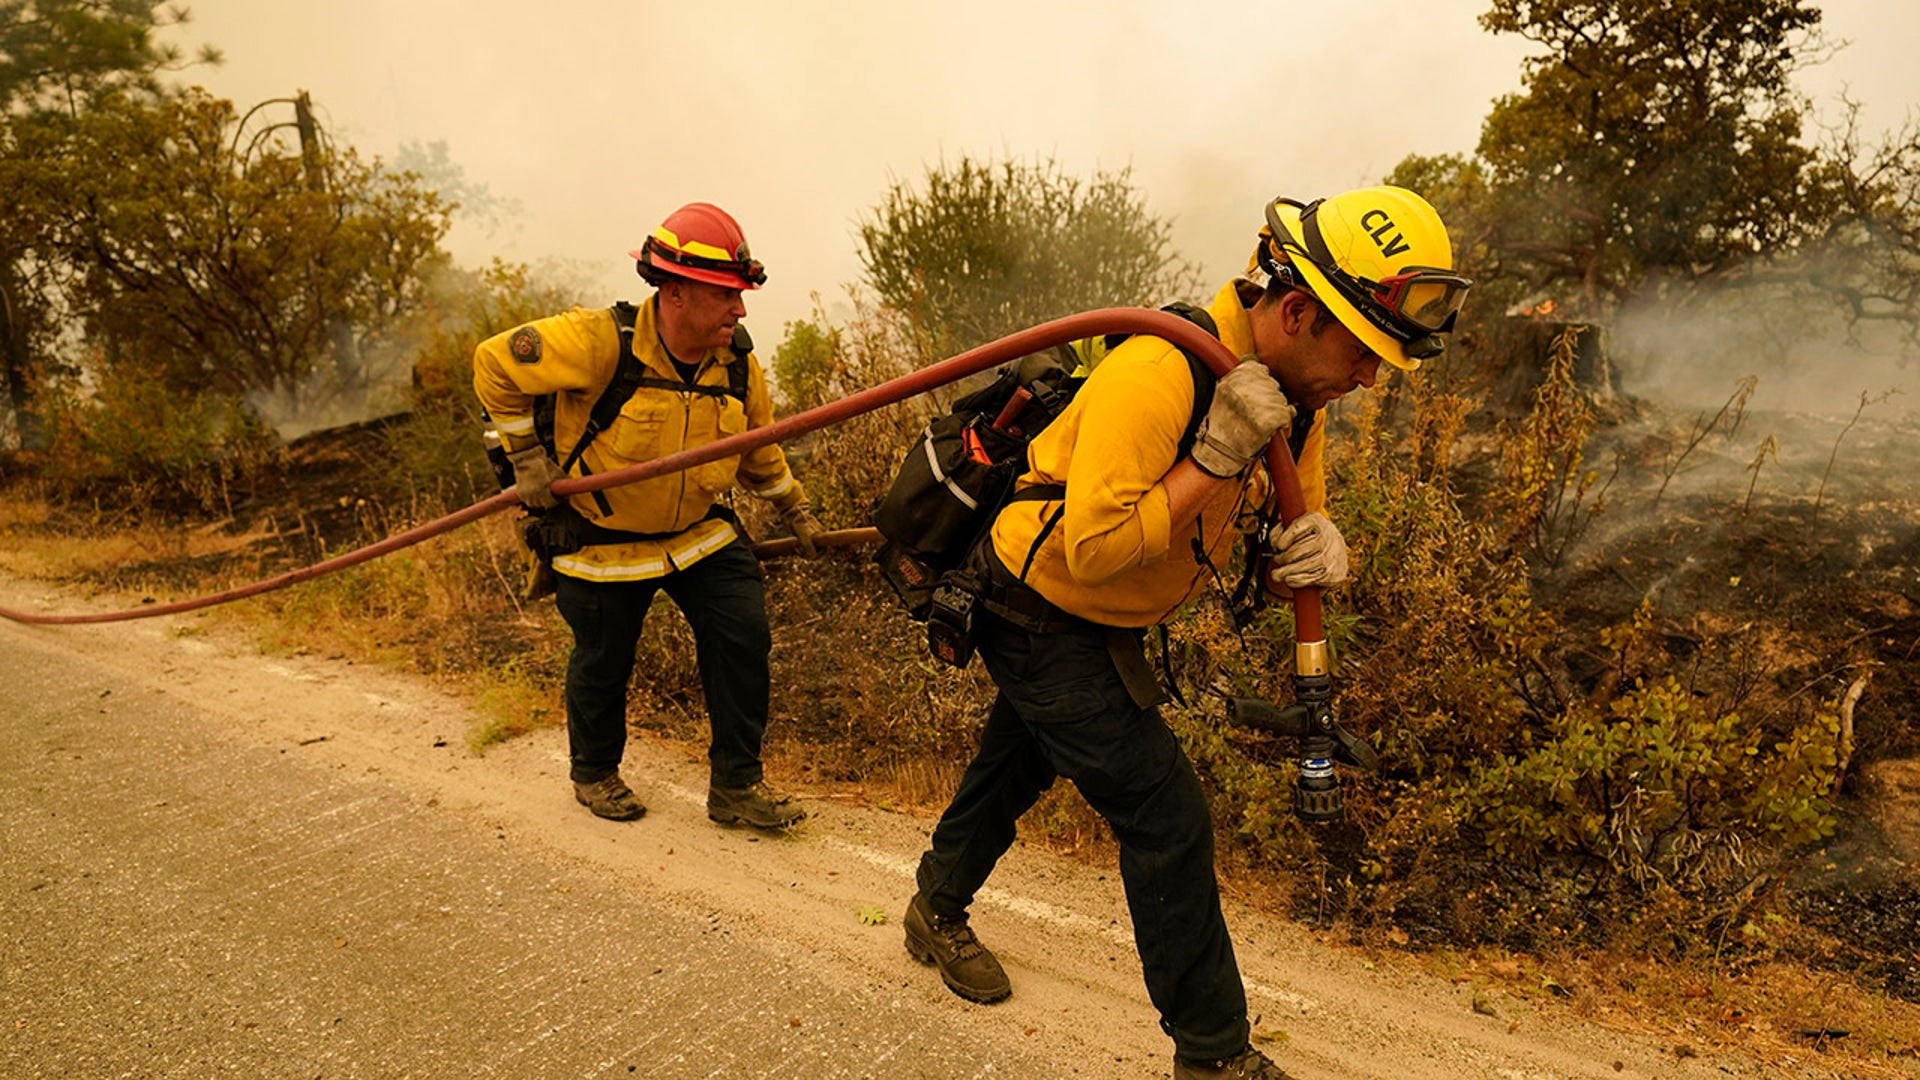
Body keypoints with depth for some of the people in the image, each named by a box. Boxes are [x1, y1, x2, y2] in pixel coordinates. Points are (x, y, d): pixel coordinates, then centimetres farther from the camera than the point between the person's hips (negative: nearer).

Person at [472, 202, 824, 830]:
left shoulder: (738, 366, -8)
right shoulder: (598, 343, -26)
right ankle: (593, 774, 40)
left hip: (699, 530, 4)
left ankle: (736, 784, 13)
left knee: (744, 638, -4)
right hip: (602, 539, -4)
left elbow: (759, 450, 11)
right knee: (603, 662, 11)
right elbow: (495, 363, -14)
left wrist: (793, 508, 17)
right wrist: (526, 455, -11)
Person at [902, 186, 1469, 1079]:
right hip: (1037, 612, -9)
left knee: (1018, 762, 26)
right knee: (1166, 818, -7)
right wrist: (1216, 459, -36)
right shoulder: (1158, 374, -32)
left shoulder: (1296, 388, -5)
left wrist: (1317, 545, -21)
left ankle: (938, 912, 52)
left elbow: (1297, 513, 3)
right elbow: (1094, 549, -36)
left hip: (1101, 626, 9)